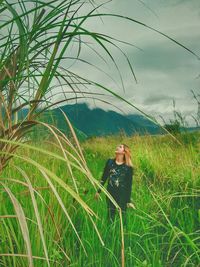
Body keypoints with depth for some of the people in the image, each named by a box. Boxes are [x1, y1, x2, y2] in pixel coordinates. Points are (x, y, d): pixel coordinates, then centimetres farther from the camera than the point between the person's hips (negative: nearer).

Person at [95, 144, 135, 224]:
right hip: (110, 193, 3)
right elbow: (104, 178, 9)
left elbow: (129, 185, -4)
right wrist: (98, 191, 11)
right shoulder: (110, 162, 1)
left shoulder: (128, 167, -8)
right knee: (110, 216, 11)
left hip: (122, 195, -3)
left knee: (122, 216, 3)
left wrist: (128, 201, -3)